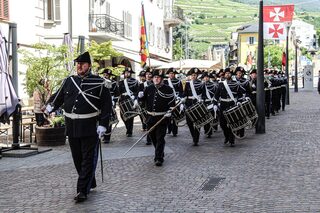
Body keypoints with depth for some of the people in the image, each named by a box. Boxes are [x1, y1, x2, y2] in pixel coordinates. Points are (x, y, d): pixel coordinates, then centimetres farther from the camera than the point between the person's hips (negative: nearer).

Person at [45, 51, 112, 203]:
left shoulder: (99, 83, -3)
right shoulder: (69, 81, 10)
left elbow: (107, 105, -5)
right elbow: (59, 96, 16)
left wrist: (103, 124, -11)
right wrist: (50, 106, -1)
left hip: (90, 128, -5)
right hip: (72, 127, 5)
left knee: (88, 160, -4)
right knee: (77, 159, 13)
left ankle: (82, 190, -1)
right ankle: (90, 184, 29)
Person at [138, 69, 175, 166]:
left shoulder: (168, 89, -4)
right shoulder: (148, 89, 8)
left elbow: (172, 103, -1)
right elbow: (143, 100, 15)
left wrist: (170, 111, -16)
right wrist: (140, 96, -7)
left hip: (162, 118, -5)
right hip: (150, 117, 5)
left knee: (160, 138, -7)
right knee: (153, 137, 14)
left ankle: (159, 158, -6)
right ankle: (160, 153, 34)